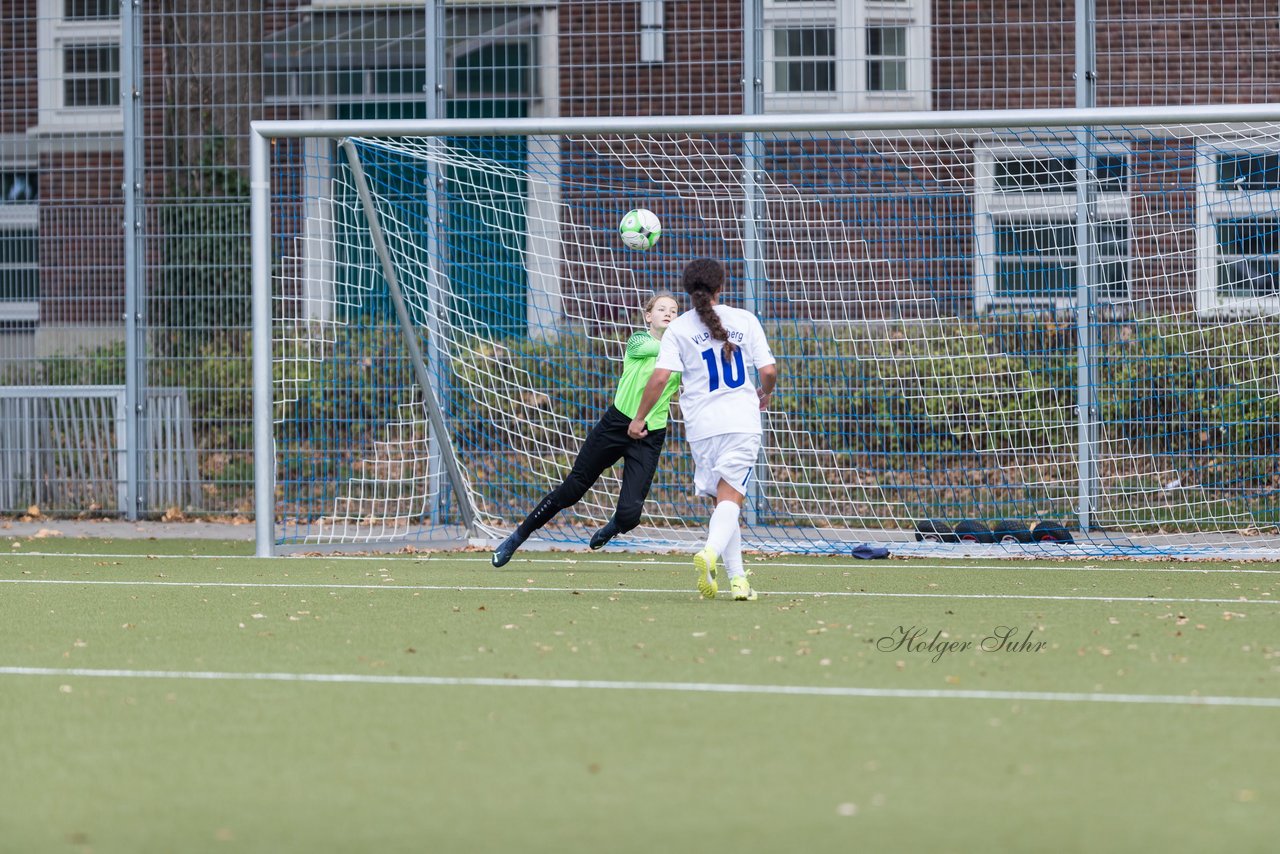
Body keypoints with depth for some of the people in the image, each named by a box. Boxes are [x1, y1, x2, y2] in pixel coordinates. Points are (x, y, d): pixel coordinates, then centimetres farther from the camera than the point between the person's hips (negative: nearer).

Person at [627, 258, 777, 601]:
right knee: (730, 497, -10)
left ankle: (737, 577, 7)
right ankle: (711, 551, -39)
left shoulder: (678, 328, 2)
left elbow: (659, 378, -7)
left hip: (702, 425, 1)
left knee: (723, 500, 13)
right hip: (742, 420, -1)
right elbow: (769, 371, 2)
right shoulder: (745, 320, 4)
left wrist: (639, 418, 4)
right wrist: (765, 394, 24)